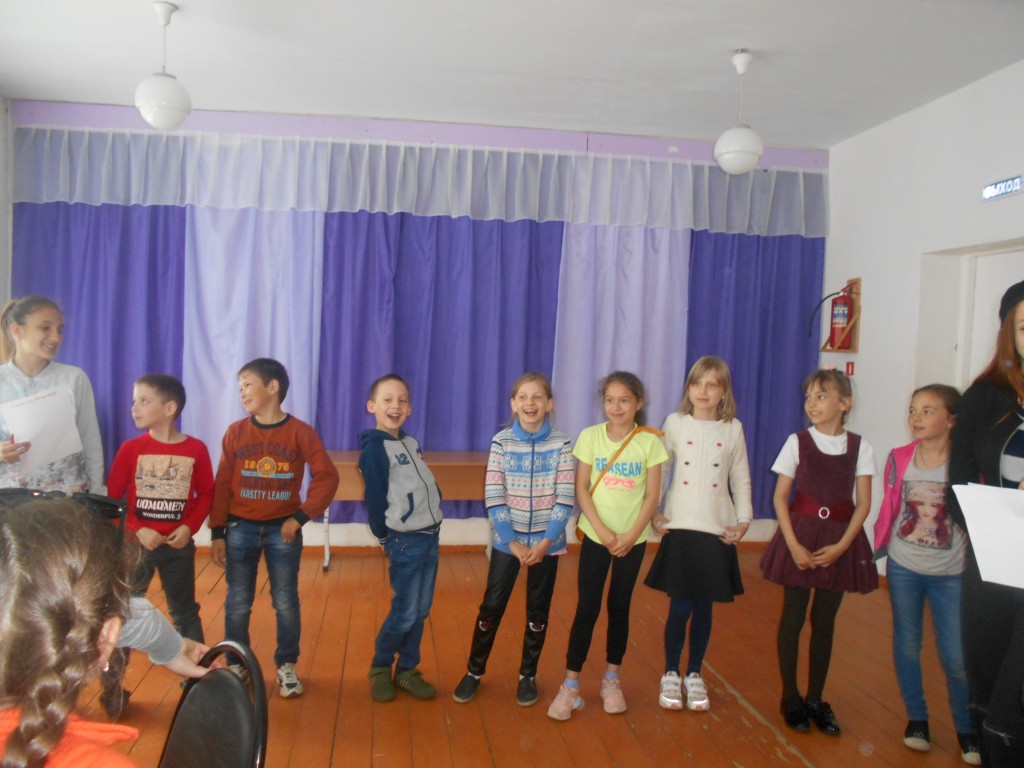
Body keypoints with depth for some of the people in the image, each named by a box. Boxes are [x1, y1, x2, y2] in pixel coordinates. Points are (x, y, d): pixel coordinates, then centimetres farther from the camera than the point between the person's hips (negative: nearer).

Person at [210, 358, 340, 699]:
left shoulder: (300, 432, -7)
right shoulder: (235, 432, -1)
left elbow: (327, 476, -6)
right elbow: (222, 485, 1)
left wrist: (302, 517, -12)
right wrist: (217, 533, -1)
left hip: (282, 529, -1)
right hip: (240, 528, 2)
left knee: (286, 603, 5)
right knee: (237, 604, 9)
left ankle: (287, 666, 21)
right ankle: (236, 664, 26)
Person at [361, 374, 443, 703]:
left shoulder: (411, 442, 11)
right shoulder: (375, 449, -14)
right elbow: (375, 500, -11)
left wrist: (432, 520, 7)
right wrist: (385, 537, -3)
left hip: (430, 535, 7)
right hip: (404, 541, -7)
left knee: (421, 611, 12)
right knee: (404, 613, -1)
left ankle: (407, 670, 26)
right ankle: (380, 669, 21)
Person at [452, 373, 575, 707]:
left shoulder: (562, 444, -6)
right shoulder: (501, 442, -6)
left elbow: (565, 499, -8)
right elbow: (493, 498, -8)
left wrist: (545, 542, -15)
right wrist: (512, 541, -14)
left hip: (547, 541, 0)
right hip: (507, 539, 0)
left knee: (538, 611, 11)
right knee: (491, 606, 4)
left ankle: (528, 676, 28)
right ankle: (474, 671, 23)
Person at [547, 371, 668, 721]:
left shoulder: (650, 441, -5)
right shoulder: (590, 436, -4)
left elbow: (652, 495, -4)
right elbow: (581, 489, -5)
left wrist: (631, 535, -13)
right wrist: (602, 530, -14)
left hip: (633, 539, 1)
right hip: (596, 535, 0)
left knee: (619, 607, 11)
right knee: (586, 608, 0)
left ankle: (611, 679, 27)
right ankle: (570, 686, 9)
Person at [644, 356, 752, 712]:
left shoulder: (733, 428, 4)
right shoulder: (675, 423, 0)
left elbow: (741, 478, 10)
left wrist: (744, 519, 3)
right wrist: (652, 513, -4)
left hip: (718, 531, 2)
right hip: (680, 528, -1)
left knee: (704, 607, 9)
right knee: (680, 607, 0)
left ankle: (694, 675, 28)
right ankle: (670, 675, 21)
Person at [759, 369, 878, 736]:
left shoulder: (859, 447, 0)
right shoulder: (797, 442, -3)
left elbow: (863, 503, 0)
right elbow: (780, 496, -2)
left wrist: (841, 545, -11)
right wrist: (793, 544, -11)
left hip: (839, 542, 1)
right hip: (801, 535, -1)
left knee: (824, 620, 9)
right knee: (793, 616, 4)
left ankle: (815, 699, 22)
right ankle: (790, 697, 19)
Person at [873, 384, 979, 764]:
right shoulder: (899, 458, -4)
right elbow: (888, 509, 3)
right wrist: (876, 549, 4)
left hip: (951, 574, -2)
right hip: (903, 568, 2)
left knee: (957, 656, 3)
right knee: (907, 645, 13)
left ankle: (966, 728, 27)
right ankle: (916, 718, 32)